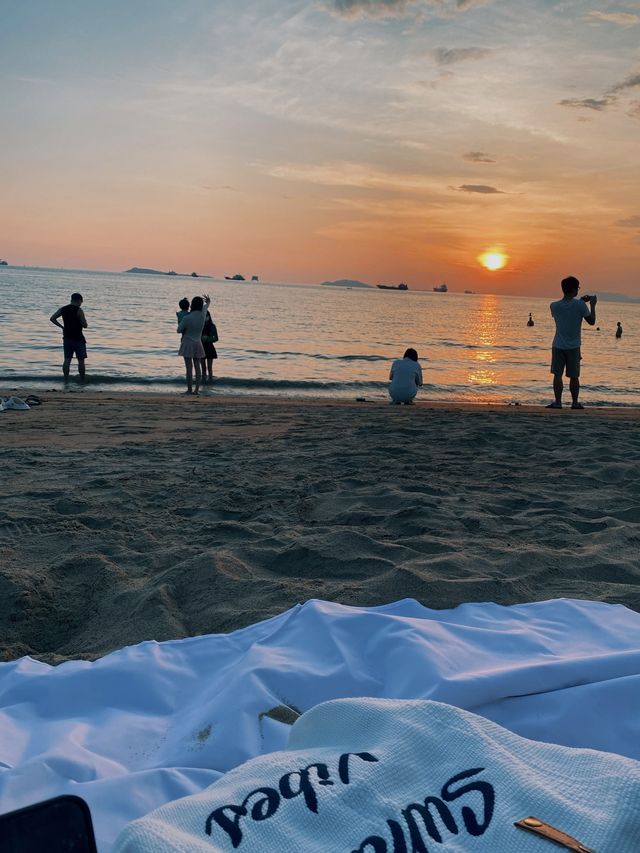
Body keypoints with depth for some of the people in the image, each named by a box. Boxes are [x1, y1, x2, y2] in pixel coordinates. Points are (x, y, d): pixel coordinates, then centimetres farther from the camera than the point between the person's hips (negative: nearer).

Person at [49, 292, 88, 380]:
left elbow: (52, 318, 5)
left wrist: (62, 327, 10)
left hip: (67, 338, 5)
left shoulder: (63, 309, 6)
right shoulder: (79, 310, -12)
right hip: (78, 339, -5)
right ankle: (82, 379, 7)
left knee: (67, 360, 6)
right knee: (81, 360, 3)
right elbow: (85, 325, -13)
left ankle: (66, 379, 4)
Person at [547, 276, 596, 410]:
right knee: (574, 376, 7)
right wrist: (592, 305, 12)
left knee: (557, 375, 2)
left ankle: (558, 402, -1)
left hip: (558, 346, 2)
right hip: (573, 347, -1)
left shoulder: (554, 306, -1)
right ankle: (575, 403, 14)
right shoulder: (580, 305, -11)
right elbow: (591, 321, 0)